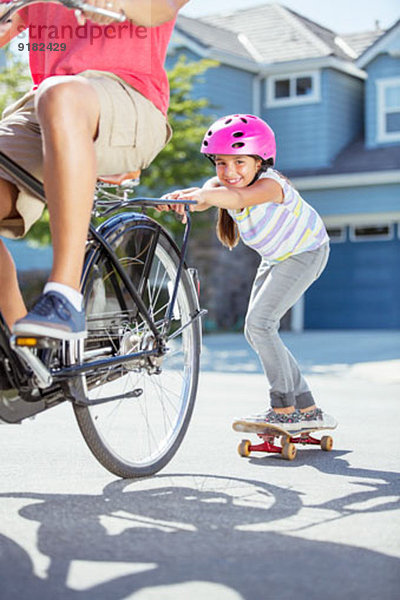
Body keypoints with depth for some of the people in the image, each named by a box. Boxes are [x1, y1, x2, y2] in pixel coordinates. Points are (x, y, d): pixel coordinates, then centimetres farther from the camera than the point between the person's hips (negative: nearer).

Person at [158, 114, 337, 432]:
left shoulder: (270, 184, -35)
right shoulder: (222, 186, -16)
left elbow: (240, 197, -57)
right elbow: (206, 196, -39)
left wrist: (204, 193, -76)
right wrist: (185, 198, -63)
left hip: (306, 253, -8)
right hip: (276, 258, 8)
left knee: (260, 323, -20)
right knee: (256, 331, 5)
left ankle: (285, 409, -10)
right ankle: (307, 409, 14)